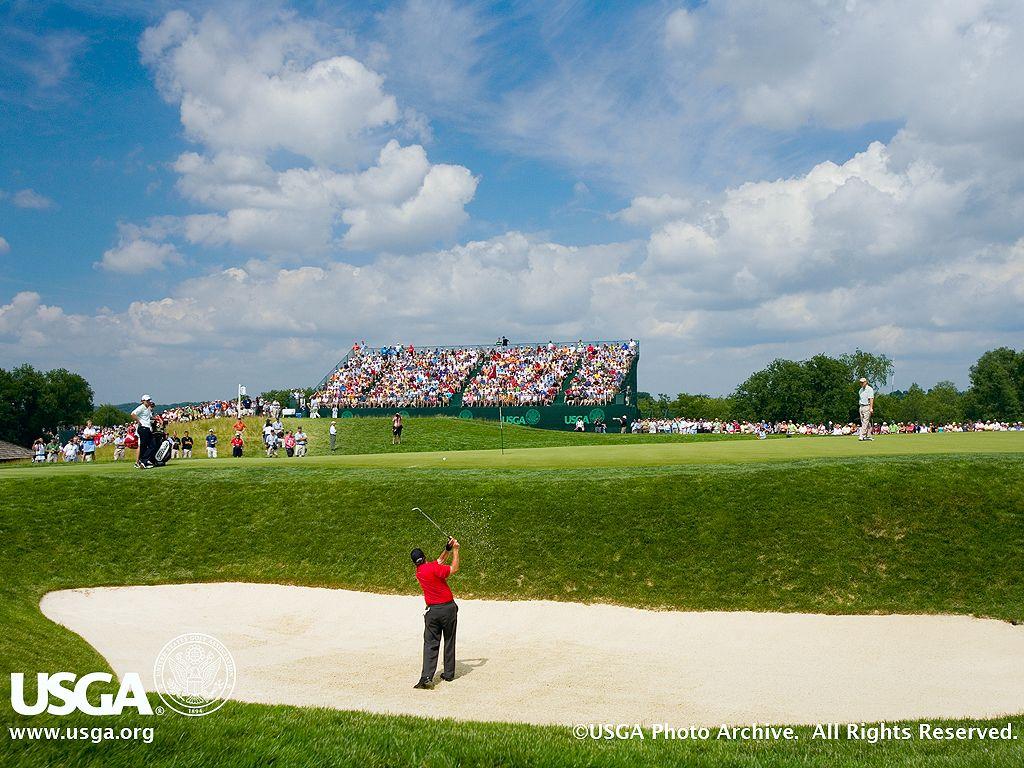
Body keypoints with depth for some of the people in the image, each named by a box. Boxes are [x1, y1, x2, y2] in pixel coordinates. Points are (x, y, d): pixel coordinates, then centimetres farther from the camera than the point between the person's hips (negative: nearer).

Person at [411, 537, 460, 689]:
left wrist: (447, 548, 12)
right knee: (449, 642, 12)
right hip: (448, 608, -3)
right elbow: (455, 569, -12)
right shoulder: (433, 568, -14)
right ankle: (448, 674, 19)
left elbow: (439, 560, 18)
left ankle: (427, 676, -15)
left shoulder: (419, 572, 6)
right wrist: (455, 550, -4)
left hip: (432, 611, 3)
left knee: (430, 644, 0)